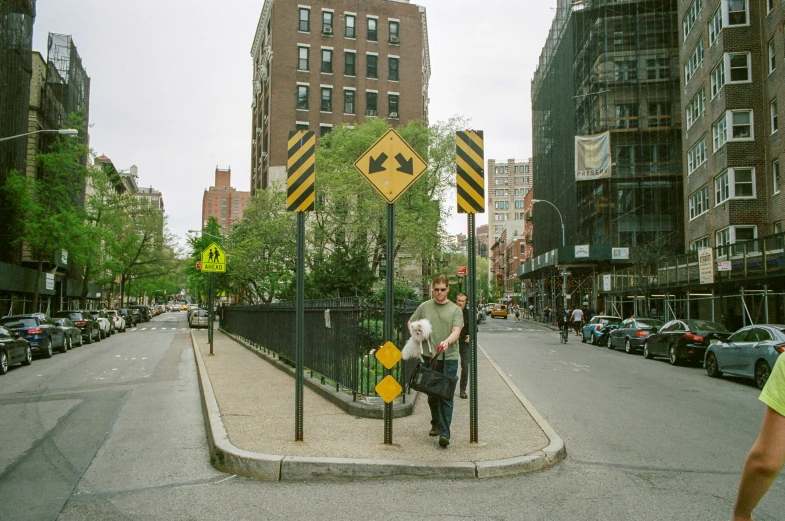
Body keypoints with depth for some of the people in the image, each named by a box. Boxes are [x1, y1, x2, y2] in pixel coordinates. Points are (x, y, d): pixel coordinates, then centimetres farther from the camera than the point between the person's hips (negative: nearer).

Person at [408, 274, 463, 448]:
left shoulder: (455, 309, 2)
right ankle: (436, 424, 33)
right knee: (432, 394, 13)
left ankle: (444, 433, -6)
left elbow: (456, 332, -10)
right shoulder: (424, 307, 8)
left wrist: (447, 342, -30)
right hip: (428, 356, 3)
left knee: (446, 395, -7)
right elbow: (411, 322, 21)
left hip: (449, 358, -2)